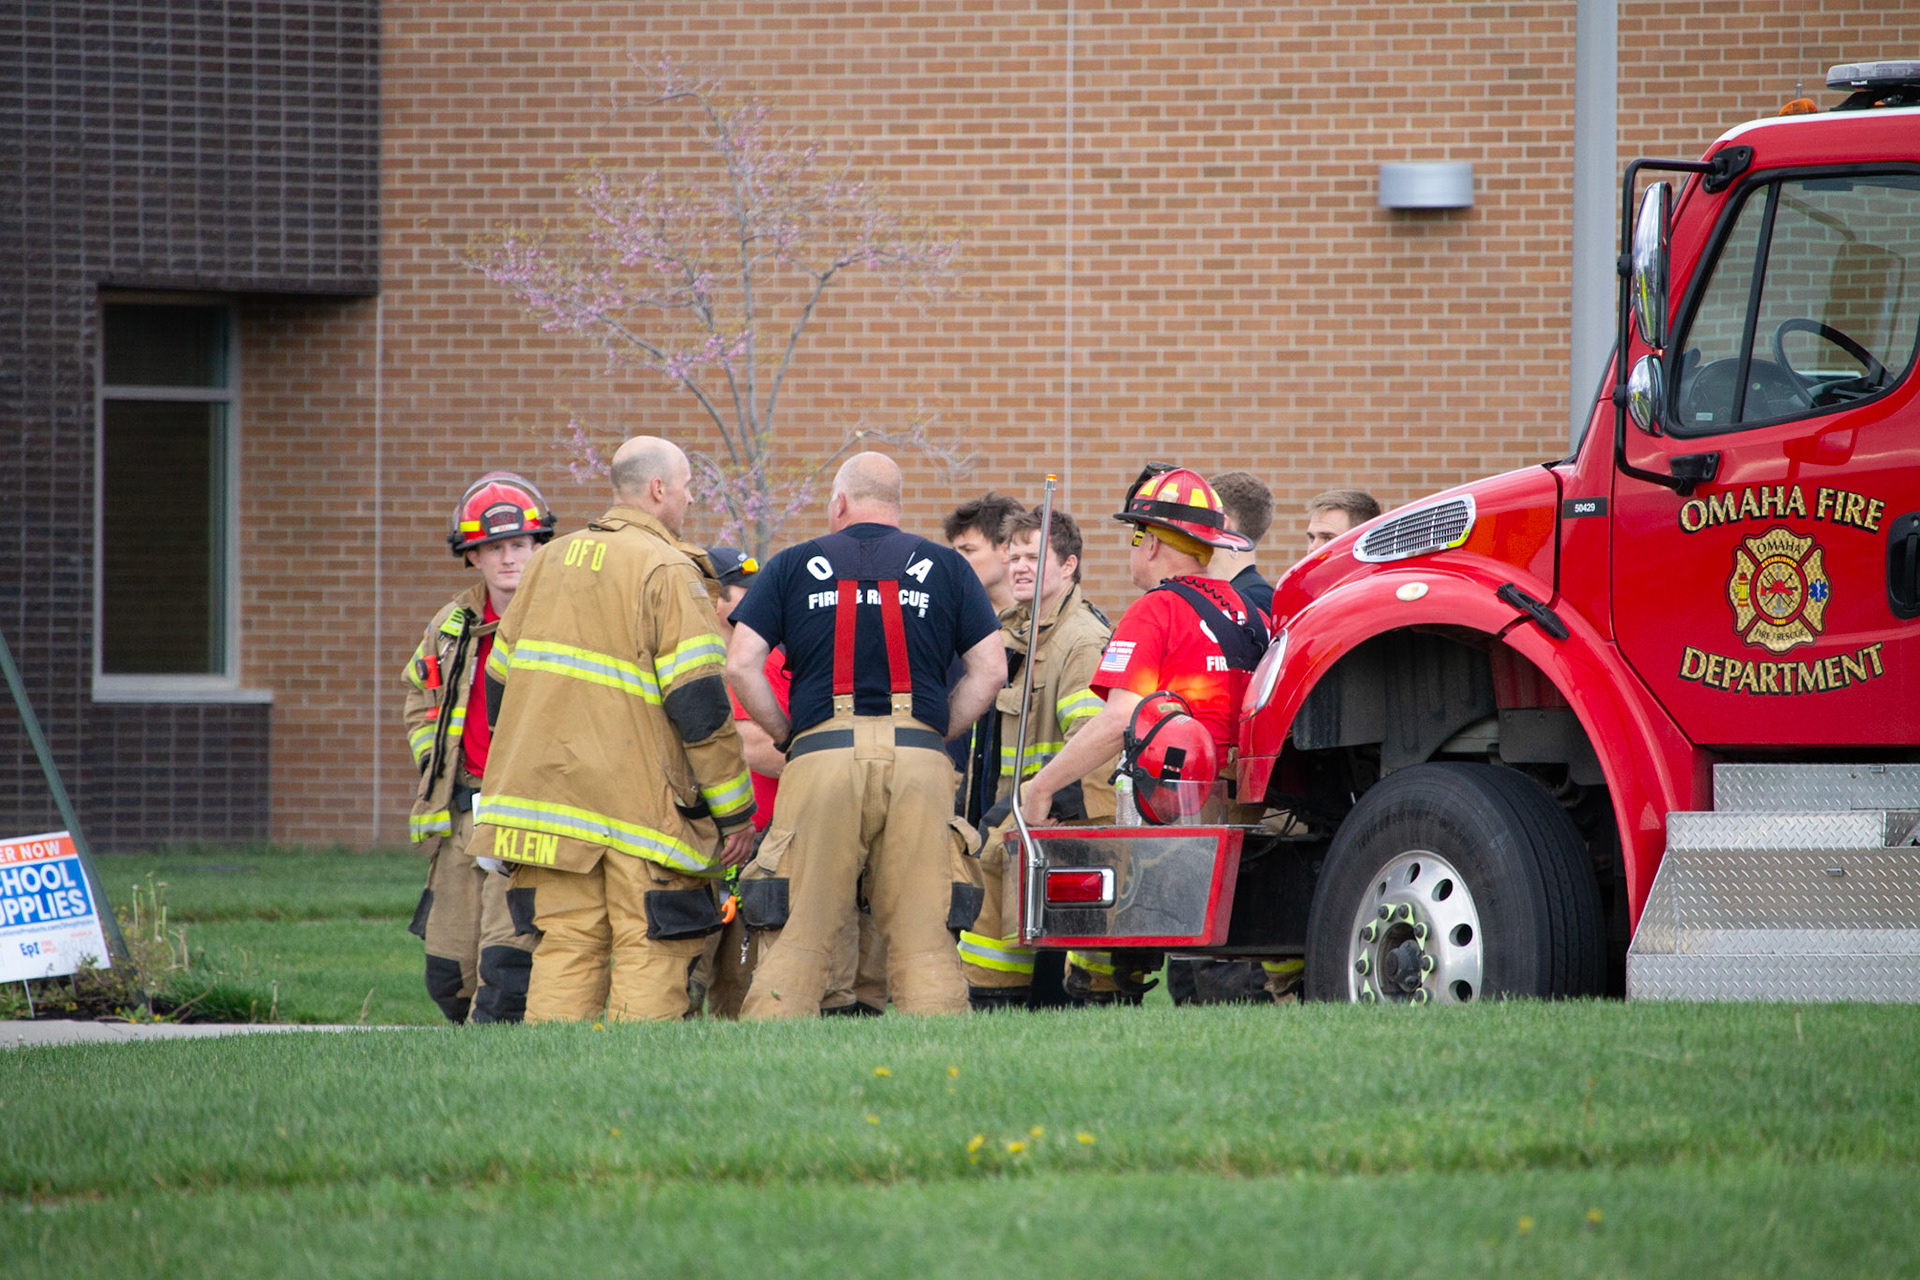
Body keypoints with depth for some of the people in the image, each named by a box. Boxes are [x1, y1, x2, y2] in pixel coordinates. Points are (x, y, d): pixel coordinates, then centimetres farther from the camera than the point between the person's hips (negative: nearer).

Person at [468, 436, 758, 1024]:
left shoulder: (551, 560, 14)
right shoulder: (667, 571, -8)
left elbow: (500, 681, 19)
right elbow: (699, 703, -13)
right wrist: (734, 809, -8)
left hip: (547, 794, 6)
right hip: (640, 801, -6)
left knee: (565, 948, 6)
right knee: (651, 953, -4)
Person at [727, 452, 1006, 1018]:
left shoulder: (794, 565, 13)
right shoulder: (945, 567, 15)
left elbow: (742, 664, 4)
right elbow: (991, 669, 9)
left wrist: (787, 735, 12)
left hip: (822, 753, -1)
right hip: (920, 757, 1)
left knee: (801, 930, -2)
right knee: (921, 934, 1)